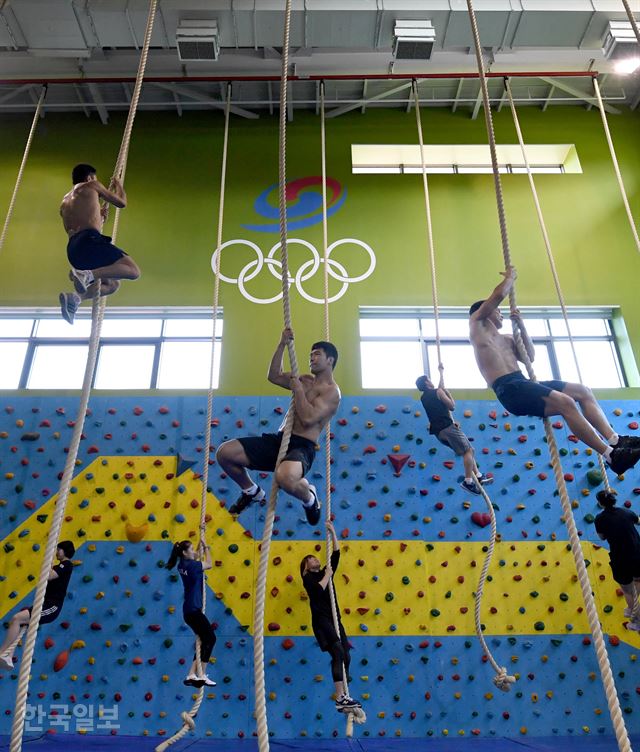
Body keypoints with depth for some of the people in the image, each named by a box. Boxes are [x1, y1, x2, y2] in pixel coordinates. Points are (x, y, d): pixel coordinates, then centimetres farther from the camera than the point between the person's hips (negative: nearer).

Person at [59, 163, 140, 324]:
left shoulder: (64, 203, 34)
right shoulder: (91, 186, 16)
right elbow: (121, 202, 21)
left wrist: (99, 216, 44)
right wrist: (119, 186, 41)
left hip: (73, 249, 8)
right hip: (89, 241, -8)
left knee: (113, 284, 21)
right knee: (133, 270, -14)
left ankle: (75, 297, -3)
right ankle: (87, 275, -32)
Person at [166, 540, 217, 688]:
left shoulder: (183, 565, 10)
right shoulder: (190, 565, -16)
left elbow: (196, 558, 29)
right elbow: (209, 564, -6)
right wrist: (206, 548, 5)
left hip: (190, 610, 10)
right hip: (193, 610, -10)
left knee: (205, 641, 12)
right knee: (211, 638, -5)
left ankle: (191, 675, 13)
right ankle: (202, 676, -2)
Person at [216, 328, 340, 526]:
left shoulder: (331, 391, -6)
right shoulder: (305, 380, 20)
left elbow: (308, 419, -19)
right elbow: (274, 376, 17)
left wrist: (297, 388, -9)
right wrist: (282, 344, 10)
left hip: (302, 447, -7)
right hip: (278, 440, 8)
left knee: (285, 477, -44)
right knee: (224, 452, -8)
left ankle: (309, 498, -5)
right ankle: (251, 491, 18)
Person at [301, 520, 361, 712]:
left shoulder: (326, 573, 20)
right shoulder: (308, 578, 3)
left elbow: (336, 553, 17)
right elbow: (320, 589, -18)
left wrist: (332, 532, 14)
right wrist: (328, 575, -5)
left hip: (334, 619, 7)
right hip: (321, 620, -7)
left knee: (345, 657, 0)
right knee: (338, 654, -21)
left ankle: (343, 697, 3)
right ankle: (340, 698, -24)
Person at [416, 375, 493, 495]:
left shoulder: (423, 398, 19)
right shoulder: (438, 391, -3)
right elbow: (452, 406, -3)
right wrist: (447, 392, 9)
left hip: (438, 431, 9)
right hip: (447, 427, -9)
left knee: (467, 450, 16)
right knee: (468, 450, -10)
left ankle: (478, 476, 12)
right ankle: (468, 481, -18)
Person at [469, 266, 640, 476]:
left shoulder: (504, 339, 30)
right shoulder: (477, 324, 7)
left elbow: (530, 356, 25)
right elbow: (499, 295, -3)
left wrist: (521, 325, 19)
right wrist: (510, 277, 17)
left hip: (522, 384, 10)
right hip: (509, 389, -10)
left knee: (583, 391, 1)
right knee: (565, 402, -26)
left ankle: (615, 440, -8)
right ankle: (610, 455, -24)